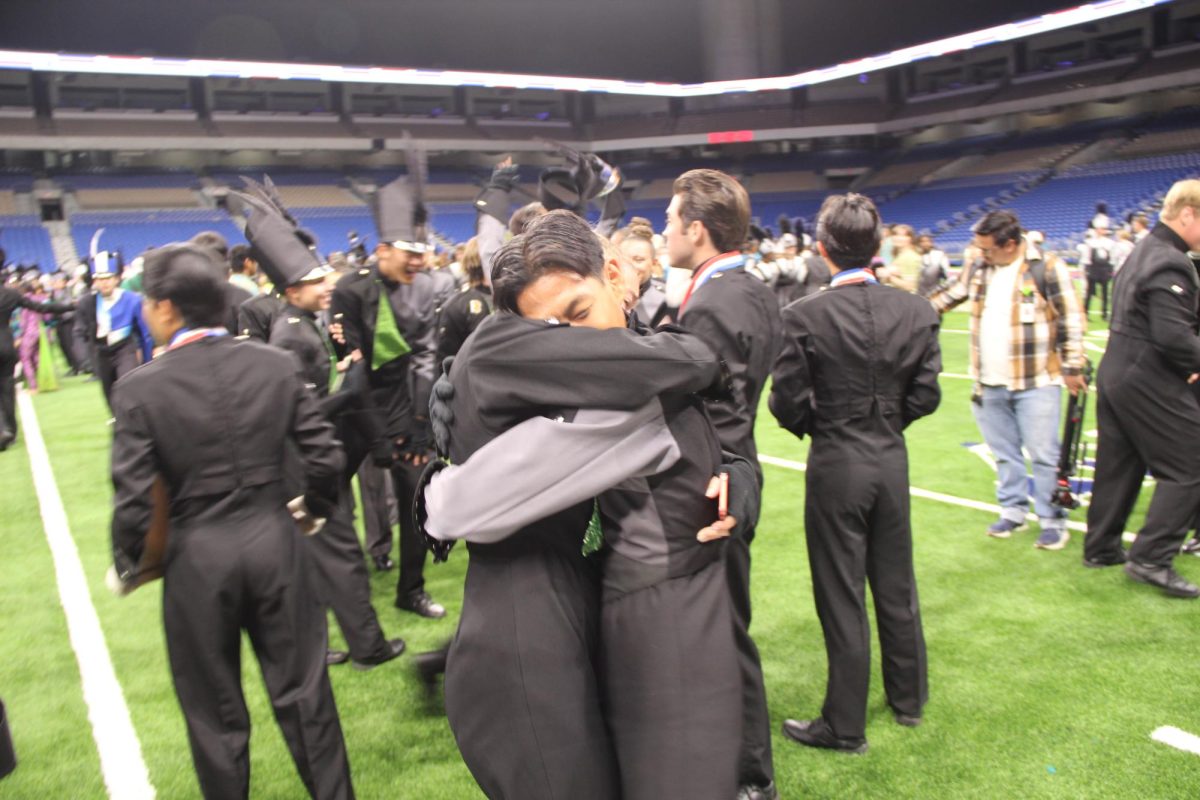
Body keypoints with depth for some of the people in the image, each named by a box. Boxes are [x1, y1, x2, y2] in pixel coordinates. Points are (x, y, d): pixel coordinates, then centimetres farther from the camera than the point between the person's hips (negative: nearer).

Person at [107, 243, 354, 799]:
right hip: (274, 542, 2)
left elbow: (133, 502, -14)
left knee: (216, 711, 18)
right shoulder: (276, 365, -6)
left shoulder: (139, 388, -13)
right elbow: (325, 459, -5)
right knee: (302, 690, 17)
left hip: (195, 556, -2)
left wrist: (127, 565, 5)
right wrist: (312, 508, 15)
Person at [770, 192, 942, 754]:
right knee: (896, 585, 21)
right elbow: (925, 396, -1)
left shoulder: (804, 316, -16)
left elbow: (787, 405, -13)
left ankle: (845, 726, 20)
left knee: (842, 597, 7)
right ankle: (909, 699, 38)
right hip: (891, 460, 4)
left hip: (835, 464, -4)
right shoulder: (916, 312, -5)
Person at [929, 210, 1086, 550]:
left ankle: (1053, 521, 13)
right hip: (989, 385, 5)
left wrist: (1072, 368, -6)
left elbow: (1071, 320, -7)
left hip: (1035, 382, -5)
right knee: (1004, 453, 15)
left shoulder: (1046, 269, -10)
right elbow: (945, 298, 16)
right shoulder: (978, 271, 6)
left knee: (1043, 454, 0)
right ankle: (1013, 510, 30)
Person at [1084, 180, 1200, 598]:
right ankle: (1151, 558, -2)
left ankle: (1100, 548, 24)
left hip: (1117, 373, 10)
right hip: (1151, 384, -10)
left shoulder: (1141, 253, 14)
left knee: (1117, 466, 15)